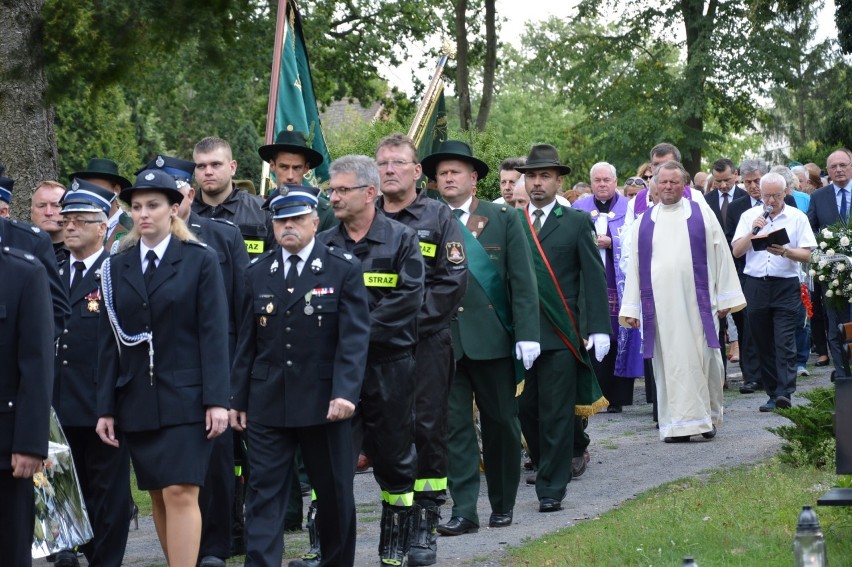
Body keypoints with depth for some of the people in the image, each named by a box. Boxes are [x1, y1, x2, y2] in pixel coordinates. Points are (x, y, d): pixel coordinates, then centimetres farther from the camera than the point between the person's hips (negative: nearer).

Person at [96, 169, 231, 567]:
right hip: (136, 401, 4)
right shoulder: (117, 268, 10)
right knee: (158, 497, 8)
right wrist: (106, 408, 4)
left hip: (185, 399, -4)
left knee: (180, 493, -11)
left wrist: (216, 400, -12)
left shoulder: (201, 261, 0)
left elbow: (213, 335, -5)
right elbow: (109, 343, 9)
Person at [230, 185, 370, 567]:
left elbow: (354, 337, -9)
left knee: (334, 493, 9)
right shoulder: (258, 273, 8)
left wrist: (346, 392, -20)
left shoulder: (344, 270, -2)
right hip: (267, 403, 2)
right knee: (264, 493, -2)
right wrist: (238, 399, 7)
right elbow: (247, 342, 9)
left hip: (324, 403, -2)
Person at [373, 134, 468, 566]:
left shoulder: (438, 218, 4)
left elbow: (452, 280, -4)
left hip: (425, 345, -2)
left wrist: (413, 320, -12)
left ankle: (424, 528, 4)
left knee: (426, 430, -1)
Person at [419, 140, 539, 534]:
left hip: (493, 337, 0)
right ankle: (464, 510, 3)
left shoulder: (503, 219, 4)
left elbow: (522, 281, 0)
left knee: (500, 424, 7)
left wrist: (526, 334, -8)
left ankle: (503, 505, 21)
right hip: (443, 339, 0)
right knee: (454, 425, 0)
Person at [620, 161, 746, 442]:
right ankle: (677, 424, 4)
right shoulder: (645, 223, 12)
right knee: (669, 363, 1)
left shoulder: (701, 213, 6)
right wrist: (631, 308, 5)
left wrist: (725, 299, -1)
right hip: (660, 304, 1)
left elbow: (720, 255, 4)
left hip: (697, 302, -1)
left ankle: (707, 417, 14)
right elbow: (635, 266, 11)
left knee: (703, 360, 0)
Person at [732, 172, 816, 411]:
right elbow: (737, 251, 4)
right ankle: (773, 393, 12)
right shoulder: (749, 216, 8)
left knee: (784, 342, -11)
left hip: (786, 286, -3)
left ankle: (785, 393, -15)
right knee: (763, 344, 5)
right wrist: (752, 231, -11)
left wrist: (785, 251, -20)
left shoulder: (797, 218, 3)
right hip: (756, 285, 3)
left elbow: (806, 255, -2)